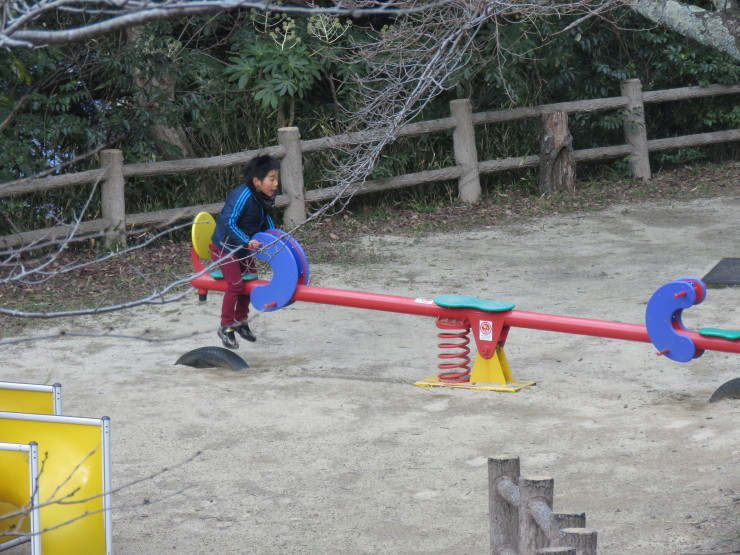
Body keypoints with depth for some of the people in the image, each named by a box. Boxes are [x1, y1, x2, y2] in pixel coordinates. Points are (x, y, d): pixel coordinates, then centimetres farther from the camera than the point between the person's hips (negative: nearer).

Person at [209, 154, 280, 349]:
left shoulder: (266, 196, -6)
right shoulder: (243, 196, -32)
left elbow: (266, 218, 14)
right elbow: (228, 222, -34)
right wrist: (246, 242, -40)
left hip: (244, 247, 9)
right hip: (224, 246, -9)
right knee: (235, 284, -13)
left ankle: (240, 320, 32)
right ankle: (225, 327, 0)